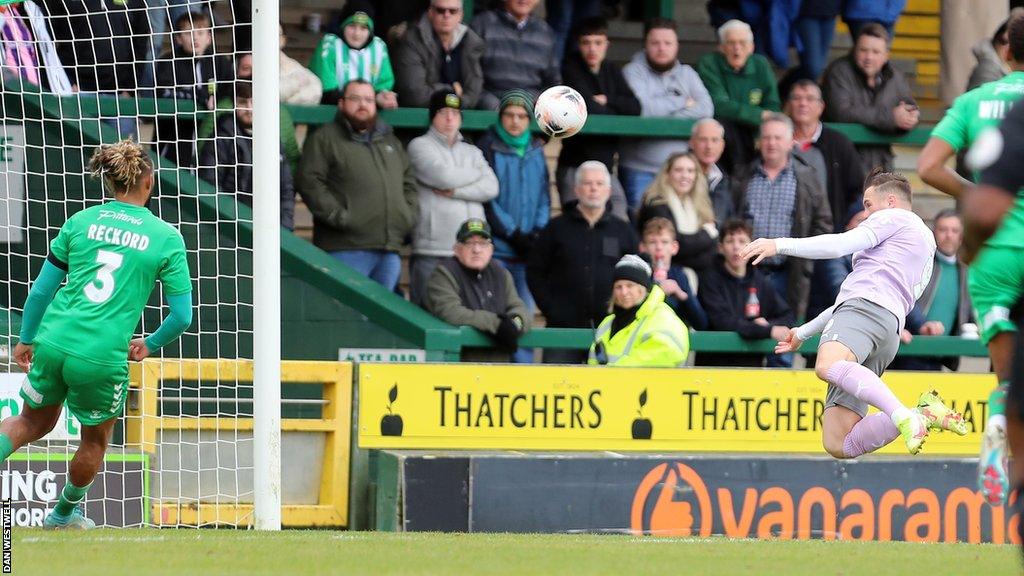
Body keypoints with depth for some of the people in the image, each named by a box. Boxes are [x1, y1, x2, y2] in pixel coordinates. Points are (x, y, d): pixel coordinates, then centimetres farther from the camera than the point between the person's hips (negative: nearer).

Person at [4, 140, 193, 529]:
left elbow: (41, 290, 9)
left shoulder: (80, 222, 6)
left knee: (33, 422, 26)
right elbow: (182, 316, 2)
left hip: (53, 340, 3)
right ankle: (64, 512, 44)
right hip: (103, 357, -2)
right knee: (96, 438, 25)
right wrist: (149, 345, 20)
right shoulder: (167, 238, 0)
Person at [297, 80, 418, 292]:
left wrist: (410, 215, 8)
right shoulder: (325, 139, 4)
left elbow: (409, 182, 27)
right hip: (347, 248, -6)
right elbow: (310, 182, -6)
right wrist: (339, 216, -15)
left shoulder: (390, 141, 25)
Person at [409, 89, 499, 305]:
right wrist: (476, 174, 7)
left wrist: (455, 191, -8)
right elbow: (443, 176, -10)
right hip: (431, 252, -5)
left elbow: (491, 188, 5)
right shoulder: (420, 146, 6)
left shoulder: (471, 152, 21)